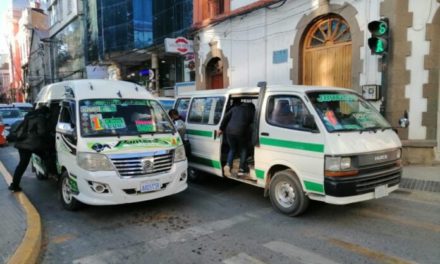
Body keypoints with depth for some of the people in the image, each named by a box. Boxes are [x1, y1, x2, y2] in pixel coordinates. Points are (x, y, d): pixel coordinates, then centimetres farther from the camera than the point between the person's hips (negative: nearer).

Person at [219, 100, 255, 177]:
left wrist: (221, 129, 13)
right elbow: (252, 123, 12)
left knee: (232, 149, 23)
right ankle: (241, 169, 12)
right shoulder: (251, 111, 15)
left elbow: (226, 118, 11)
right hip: (241, 133, -3)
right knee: (243, 150, 18)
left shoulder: (235, 108, 18)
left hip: (229, 131, 3)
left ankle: (228, 165, 4)